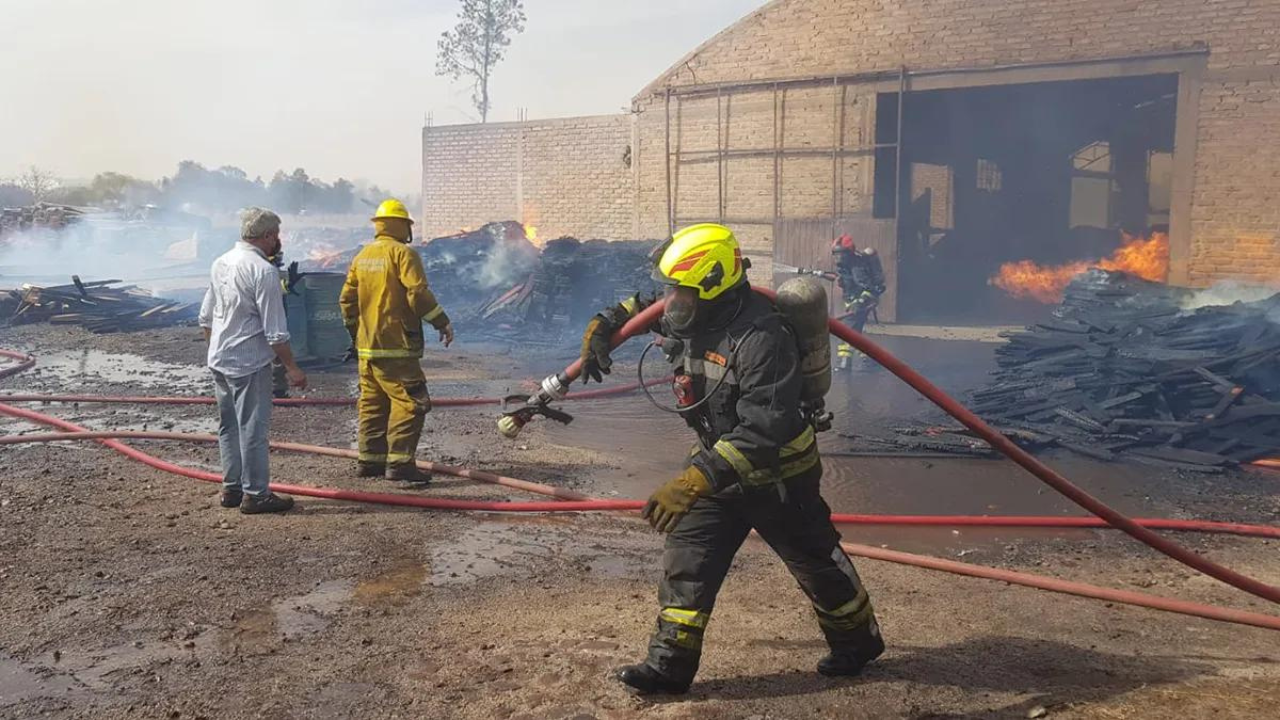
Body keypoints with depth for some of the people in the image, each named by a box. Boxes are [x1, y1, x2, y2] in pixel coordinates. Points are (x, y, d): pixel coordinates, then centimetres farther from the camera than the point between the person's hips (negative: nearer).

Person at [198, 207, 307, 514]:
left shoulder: (220, 263, 8)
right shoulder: (264, 271, -17)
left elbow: (206, 318, 16)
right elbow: (275, 332, -17)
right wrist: (291, 368, -10)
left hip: (219, 360, 8)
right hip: (249, 364, -8)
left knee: (228, 426, 16)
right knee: (252, 428, -1)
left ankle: (231, 489, 25)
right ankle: (255, 494, 5)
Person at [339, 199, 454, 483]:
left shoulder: (362, 256, 14)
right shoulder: (403, 253, -9)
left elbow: (347, 298, 17)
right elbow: (419, 293, -17)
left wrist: (355, 332, 27)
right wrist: (442, 322, -8)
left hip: (366, 346, 8)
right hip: (396, 345, -8)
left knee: (372, 403, 14)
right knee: (410, 402, -6)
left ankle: (369, 460, 19)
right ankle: (400, 462, -11)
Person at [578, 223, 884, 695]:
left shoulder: (762, 339, -34)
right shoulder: (693, 317, -8)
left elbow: (760, 433, -39)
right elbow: (644, 305, 16)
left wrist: (692, 483, -44)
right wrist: (603, 326, -1)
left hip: (776, 473, -7)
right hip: (719, 461, 7)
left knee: (815, 560, 13)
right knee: (686, 558, 1)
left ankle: (857, 640, 37)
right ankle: (670, 665, 10)